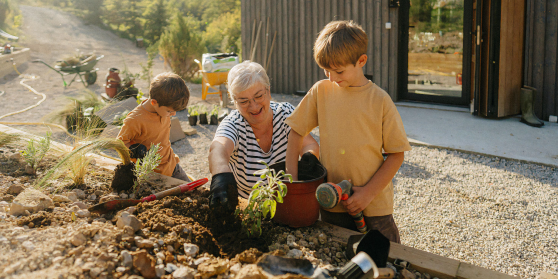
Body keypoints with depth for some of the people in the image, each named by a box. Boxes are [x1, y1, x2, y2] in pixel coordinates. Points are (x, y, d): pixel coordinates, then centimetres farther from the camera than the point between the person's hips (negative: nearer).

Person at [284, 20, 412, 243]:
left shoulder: (380, 100, -8)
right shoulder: (321, 91, -1)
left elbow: (396, 154, -5)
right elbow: (296, 131, 5)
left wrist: (368, 193, -12)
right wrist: (291, 175, -3)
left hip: (374, 206, -2)